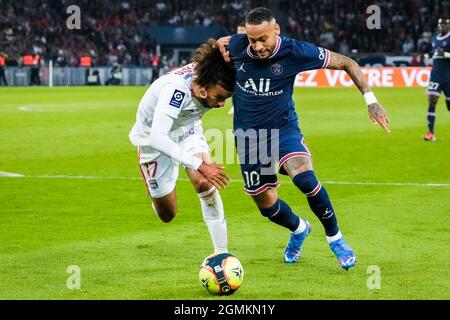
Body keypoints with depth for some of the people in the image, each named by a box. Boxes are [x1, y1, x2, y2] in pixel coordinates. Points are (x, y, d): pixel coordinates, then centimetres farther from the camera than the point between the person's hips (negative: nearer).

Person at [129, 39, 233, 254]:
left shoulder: (209, 76, -24)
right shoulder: (175, 88, -43)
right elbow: (157, 138, -50)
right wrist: (200, 166, -52)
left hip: (186, 130, 4)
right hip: (152, 138, -4)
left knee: (206, 184, -22)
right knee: (167, 215, 5)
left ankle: (221, 252, -14)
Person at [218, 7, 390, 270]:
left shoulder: (295, 52, -20)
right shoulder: (235, 47, -14)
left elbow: (346, 63, -9)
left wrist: (370, 99, -14)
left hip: (283, 128, -3)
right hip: (248, 134, 3)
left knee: (304, 177, -30)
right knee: (267, 206, 8)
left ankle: (335, 238, -7)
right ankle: (299, 229, 44)